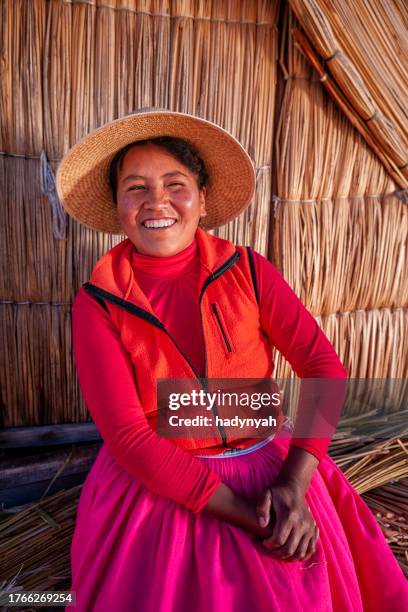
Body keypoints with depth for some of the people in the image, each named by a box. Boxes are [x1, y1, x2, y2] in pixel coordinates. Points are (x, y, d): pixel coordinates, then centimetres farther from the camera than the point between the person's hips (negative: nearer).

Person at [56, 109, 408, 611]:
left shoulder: (248, 270, -5)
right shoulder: (98, 304, -9)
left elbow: (324, 366, -8)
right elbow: (127, 435, -14)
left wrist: (293, 487, -19)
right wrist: (244, 515, -17)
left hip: (272, 469, 2)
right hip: (158, 487, -1)